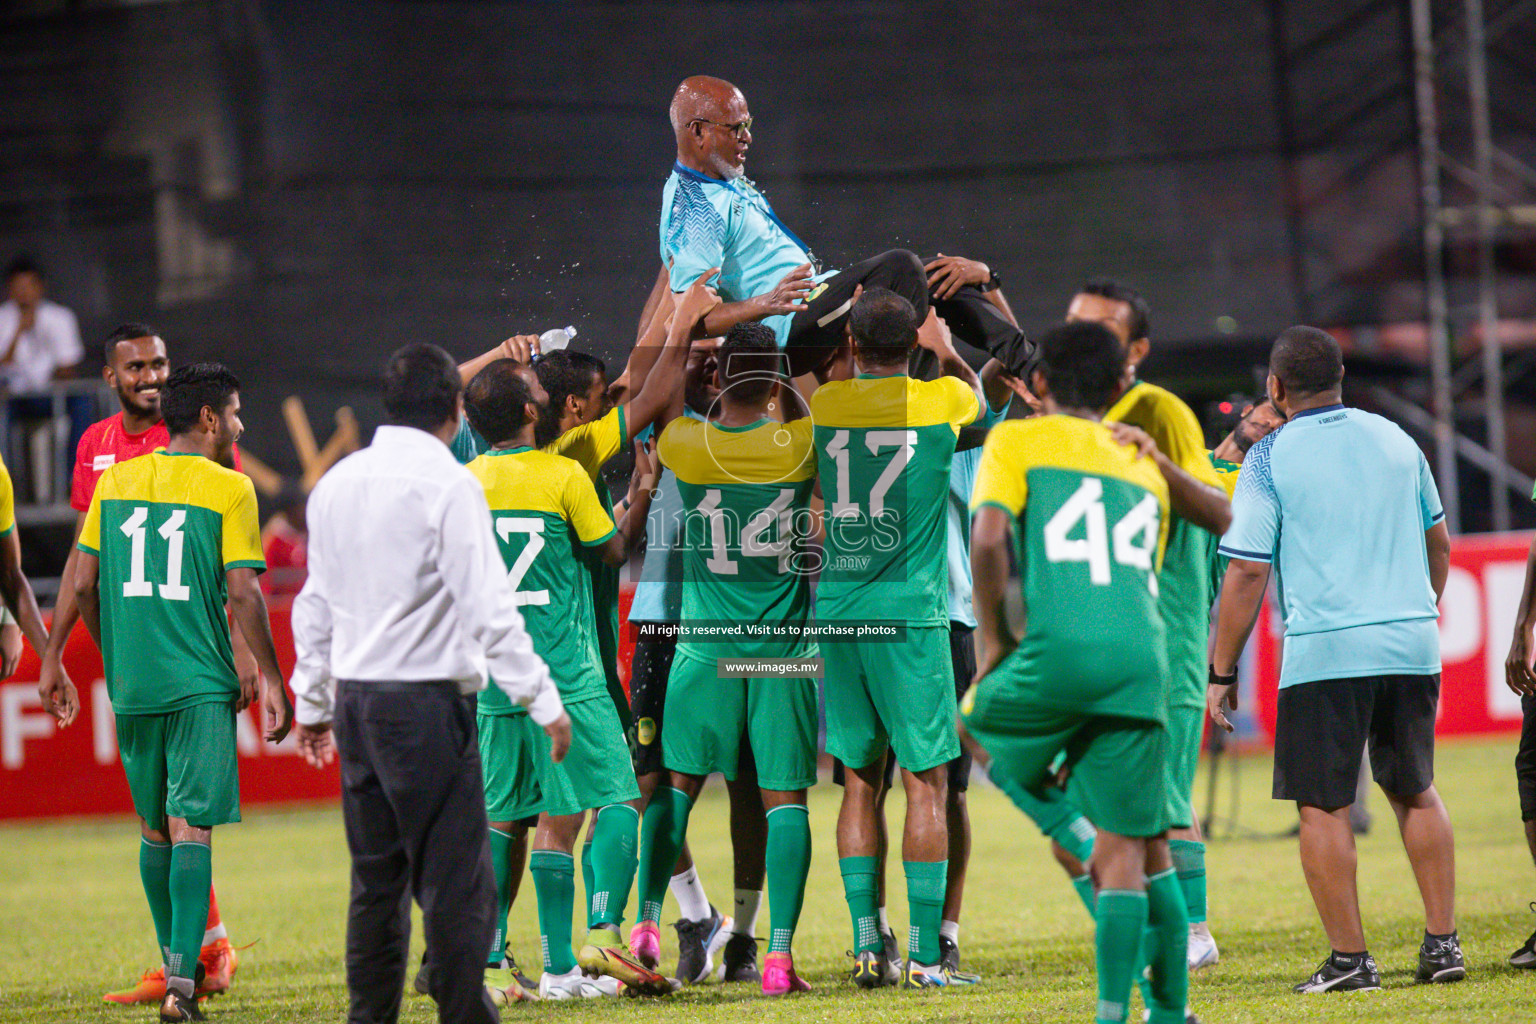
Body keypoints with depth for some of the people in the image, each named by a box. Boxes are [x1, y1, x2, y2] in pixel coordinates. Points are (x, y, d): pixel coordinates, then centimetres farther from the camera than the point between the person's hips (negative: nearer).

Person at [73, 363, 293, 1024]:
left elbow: (82, 585, 9)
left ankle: (177, 963, 27)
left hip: (131, 685, 5)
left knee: (154, 828, 16)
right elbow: (242, 594, -10)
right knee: (191, 828, -7)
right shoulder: (228, 490, -6)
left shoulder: (115, 482, 9)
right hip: (201, 684, -5)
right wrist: (268, 678, -2)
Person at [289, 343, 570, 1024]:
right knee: (456, 884, -6)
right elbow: (489, 608, -14)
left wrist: (312, 702, 26)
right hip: (426, 699, -7)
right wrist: (542, 700, -10)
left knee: (376, 879, 12)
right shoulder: (447, 484, -10)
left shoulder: (336, 482, 11)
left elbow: (315, 604, 19)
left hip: (355, 700, 7)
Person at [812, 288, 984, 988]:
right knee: (926, 784, 1)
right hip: (910, 615, -3)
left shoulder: (826, 403, 3)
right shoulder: (939, 400, -2)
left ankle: (865, 944, 6)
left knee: (860, 779, 10)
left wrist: (853, 339, 36)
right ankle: (924, 953, -3)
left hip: (836, 614, 3)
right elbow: (979, 396, 24)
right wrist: (946, 352, 38)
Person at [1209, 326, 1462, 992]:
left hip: (1324, 653, -5)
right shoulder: (1395, 440, 11)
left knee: (1323, 806, 1)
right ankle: (1442, 944, 13)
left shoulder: (1270, 461, -5)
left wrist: (1221, 672, -2)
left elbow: (1246, 573, -8)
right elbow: (1439, 545, 20)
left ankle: (1350, 960, -2)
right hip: (1412, 647, 5)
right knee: (1414, 790, 18)